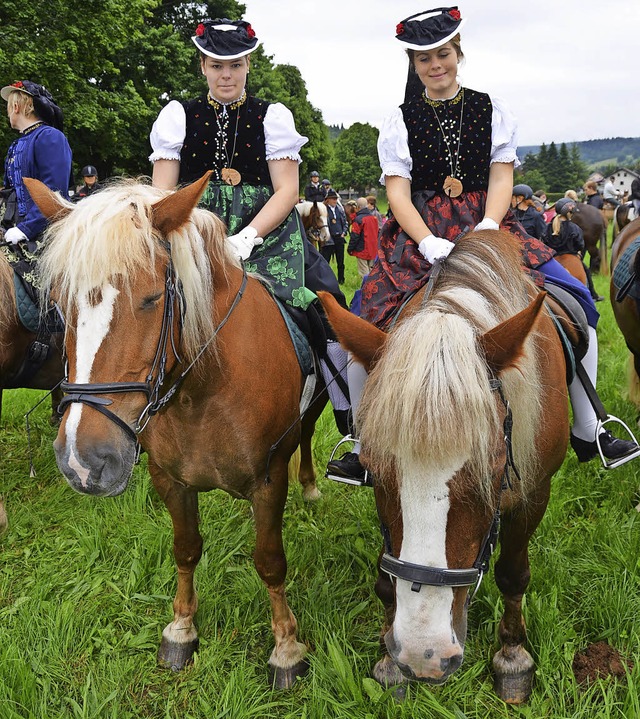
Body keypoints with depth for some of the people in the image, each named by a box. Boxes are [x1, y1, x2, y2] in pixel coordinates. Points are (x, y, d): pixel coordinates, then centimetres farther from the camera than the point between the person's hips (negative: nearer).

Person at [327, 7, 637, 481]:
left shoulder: (492, 111, 11)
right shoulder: (401, 122, 7)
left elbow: (501, 178, 1)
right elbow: (398, 192, -3)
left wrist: (486, 228, -19)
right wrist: (430, 243, -21)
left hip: (488, 227, 1)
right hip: (421, 234, -1)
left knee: (576, 302, -13)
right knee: (363, 325, -20)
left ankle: (586, 431, 3)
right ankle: (365, 448, -2)